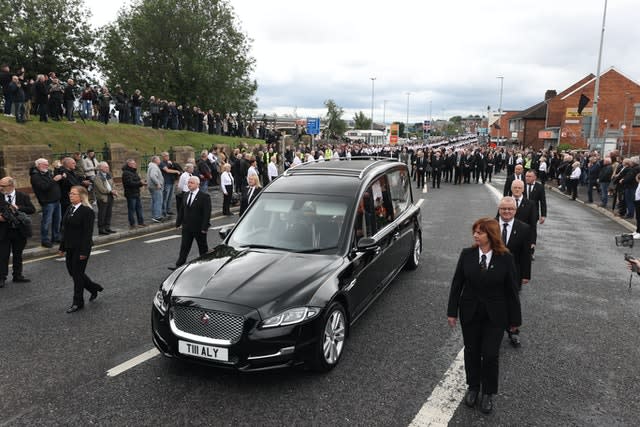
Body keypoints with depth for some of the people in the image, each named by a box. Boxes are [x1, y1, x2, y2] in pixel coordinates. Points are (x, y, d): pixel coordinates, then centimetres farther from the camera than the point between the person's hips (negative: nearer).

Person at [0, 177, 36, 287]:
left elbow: (32, 209, -8)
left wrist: (18, 208, -20)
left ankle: (17, 276, 26)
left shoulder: (23, 196, -2)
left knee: (18, 254, 14)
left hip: (20, 231, 1)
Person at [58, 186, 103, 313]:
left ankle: (78, 302, 13)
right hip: (70, 248, 8)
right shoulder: (70, 209, 10)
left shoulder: (87, 211, -15)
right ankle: (94, 288, 33)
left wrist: (84, 251, -20)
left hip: (80, 248, -8)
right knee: (72, 271, 13)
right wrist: (62, 247, 14)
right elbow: (65, 230, 15)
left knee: (77, 273, -1)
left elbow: (87, 233, -18)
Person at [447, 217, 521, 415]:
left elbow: (511, 290, -5)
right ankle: (473, 387, 36)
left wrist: (514, 319, 0)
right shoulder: (467, 254, -7)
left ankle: (488, 393, 26)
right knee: (471, 352, 14)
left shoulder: (505, 258, -11)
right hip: (470, 313, 2)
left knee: (490, 354, 2)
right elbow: (457, 284, -2)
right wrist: (452, 312, -2)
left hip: (495, 316, -2)